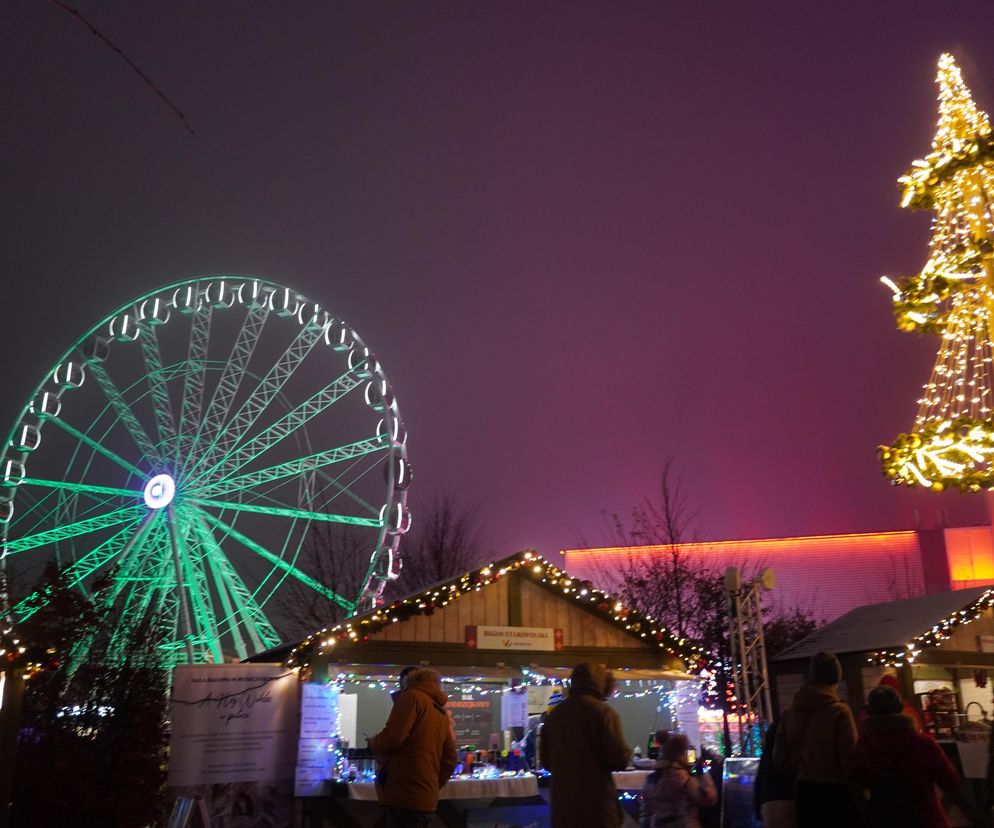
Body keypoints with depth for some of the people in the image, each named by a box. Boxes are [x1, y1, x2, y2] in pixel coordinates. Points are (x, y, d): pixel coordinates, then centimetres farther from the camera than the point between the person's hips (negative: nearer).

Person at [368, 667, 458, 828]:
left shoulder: (412, 696, -4)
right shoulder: (441, 712, 19)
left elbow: (392, 737, -16)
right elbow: (449, 760, 17)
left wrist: (373, 744, 4)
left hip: (406, 794, -8)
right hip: (426, 798, 8)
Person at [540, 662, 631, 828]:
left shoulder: (554, 714, 5)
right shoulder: (602, 712, -12)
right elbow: (620, 760, -13)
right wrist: (626, 752, 9)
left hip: (563, 806, 5)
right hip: (597, 807, -5)